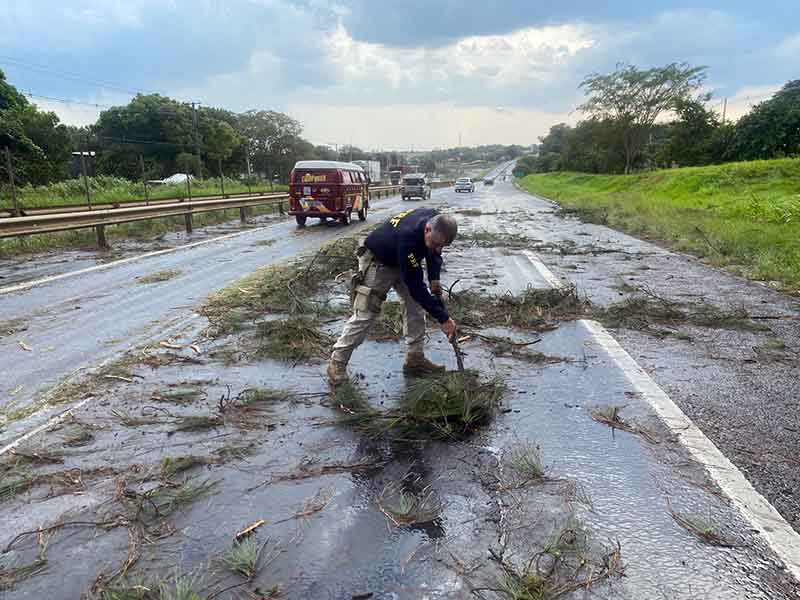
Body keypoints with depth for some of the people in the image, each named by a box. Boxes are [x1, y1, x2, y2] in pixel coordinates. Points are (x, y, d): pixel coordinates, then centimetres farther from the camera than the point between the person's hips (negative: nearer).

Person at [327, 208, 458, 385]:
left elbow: (434, 251, 4)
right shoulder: (408, 237, -42)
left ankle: (415, 359, 12)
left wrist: (434, 278, -10)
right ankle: (337, 362, 3)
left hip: (403, 261, 7)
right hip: (378, 262, -7)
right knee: (365, 314, -8)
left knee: (416, 307, 2)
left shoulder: (436, 219, -21)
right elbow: (415, 286, -35)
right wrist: (443, 318, -31)